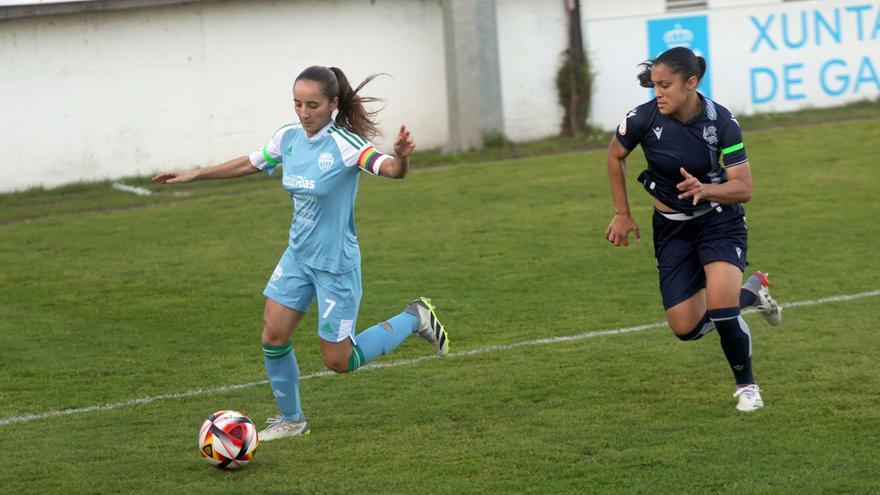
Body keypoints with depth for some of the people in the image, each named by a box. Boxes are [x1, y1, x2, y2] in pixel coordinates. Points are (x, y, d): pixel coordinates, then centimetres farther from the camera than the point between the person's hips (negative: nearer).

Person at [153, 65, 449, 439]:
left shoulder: (344, 144, -22)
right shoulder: (288, 138, -2)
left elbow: (391, 169, -36)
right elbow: (248, 164, 15)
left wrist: (400, 156, -59)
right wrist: (192, 175, 17)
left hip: (336, 263, -6)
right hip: (298, 255, 6)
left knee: (339, 362, 1)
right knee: (273, 337, 2)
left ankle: (414, 320, 21)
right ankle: (291, 419, 23)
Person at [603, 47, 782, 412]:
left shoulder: (722, 122, -21)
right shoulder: (643, 118, -18)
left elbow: (744, 188, -20)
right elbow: (615, 156, 4)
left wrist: (704, 189, -39)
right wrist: (622, 214, 6)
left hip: (719, 220, -3)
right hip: (671, 228, 3)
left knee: (721, 309, -23)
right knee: (686, 327, -2)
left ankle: (746, 385, 5)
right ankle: (751, 291, 26)